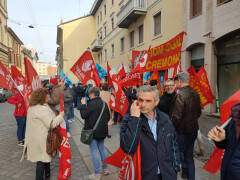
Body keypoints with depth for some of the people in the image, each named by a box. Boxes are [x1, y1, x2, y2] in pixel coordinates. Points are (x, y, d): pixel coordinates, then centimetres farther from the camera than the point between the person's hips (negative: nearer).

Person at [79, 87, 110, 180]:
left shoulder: (91, 103, -19)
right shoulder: (104, 103, 3)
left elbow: (84, 115, -16)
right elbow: (108, 117, 10)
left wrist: (83, 104, -7)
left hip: (92, 131, -7)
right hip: (102, 131, 7)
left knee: (94, 151, 4)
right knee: (102, 149, 20)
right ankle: (105, 168, 31)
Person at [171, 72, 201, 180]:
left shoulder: (180, 95, -22)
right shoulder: (195, 94, 3)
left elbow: (176, 116, -24)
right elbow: (198, 112, 12)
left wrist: (172, 127, -8)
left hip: (183, 131, -8)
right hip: (193, 129, 8)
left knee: (180, 154, 11)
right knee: (189, 155, 20)